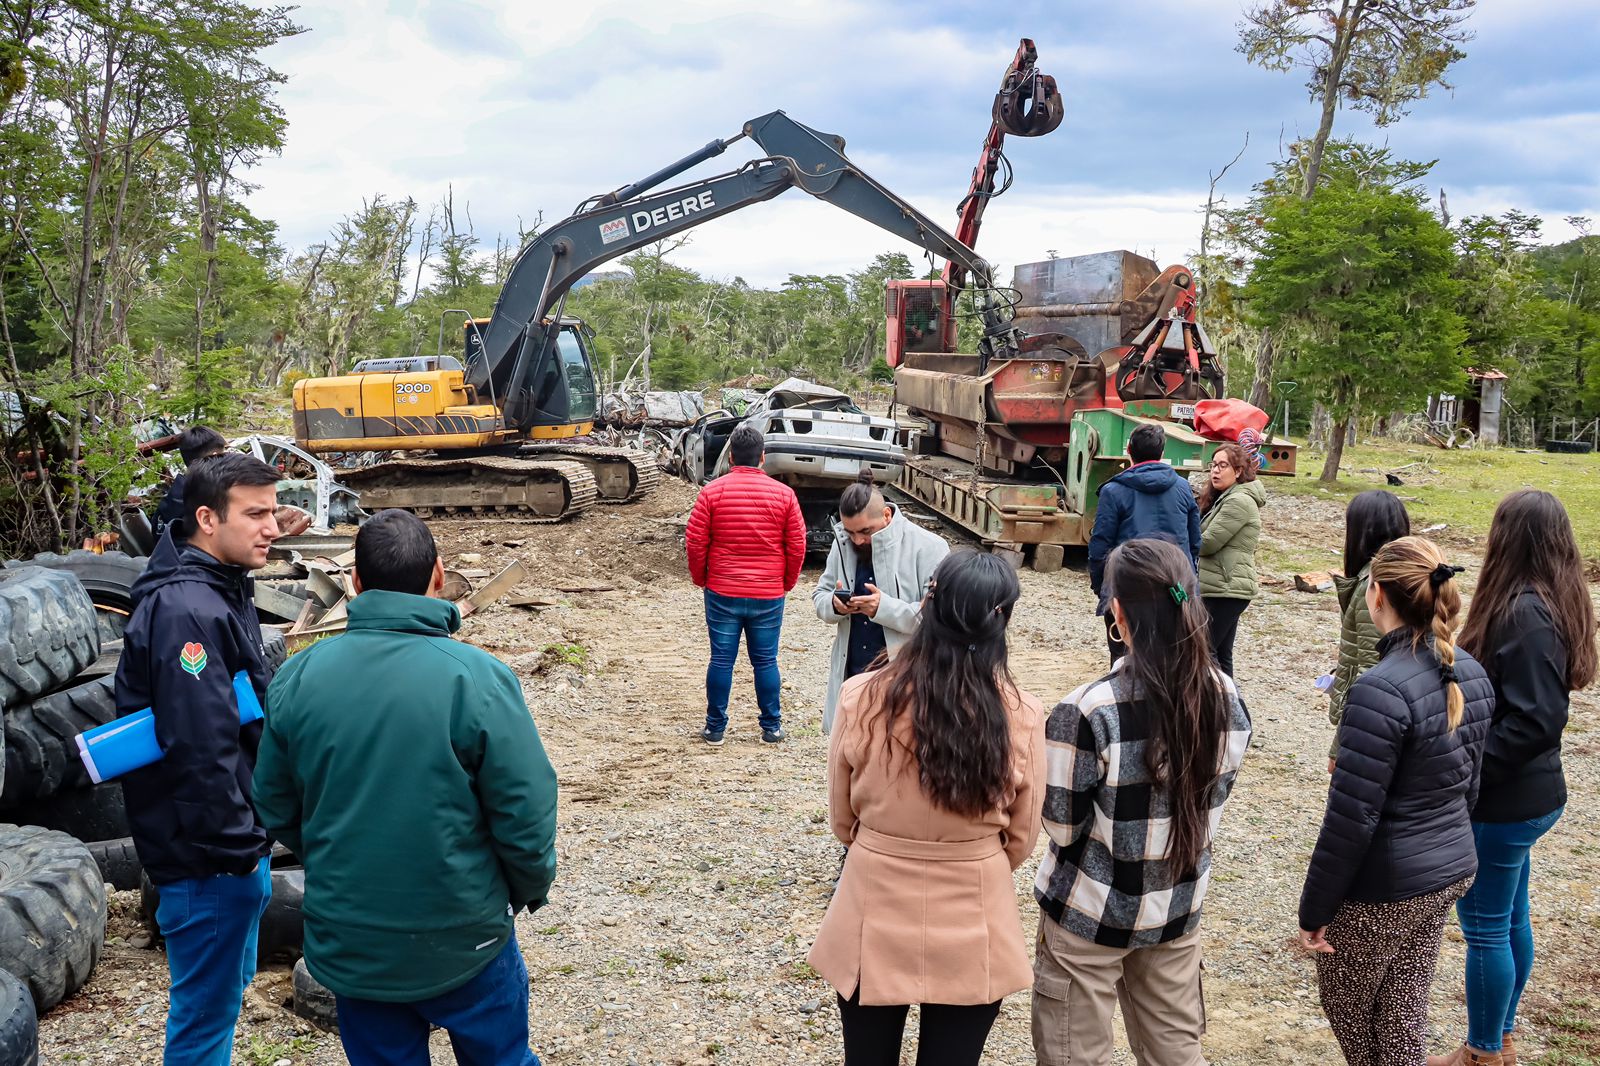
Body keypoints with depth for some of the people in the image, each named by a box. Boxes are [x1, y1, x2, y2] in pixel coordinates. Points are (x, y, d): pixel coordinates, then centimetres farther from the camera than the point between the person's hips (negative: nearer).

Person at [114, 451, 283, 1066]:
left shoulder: (222, 587, 8)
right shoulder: (185, 610, -25)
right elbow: (200, 746, -28)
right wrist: (237, 849, -20)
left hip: (236, 838, 10)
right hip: (207, 854, -10)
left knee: (230, 984, 24)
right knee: (207, 1006, 5)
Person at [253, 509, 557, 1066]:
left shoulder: (297, 677, -9)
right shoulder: (478, 677, -20)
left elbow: (276, 810, 2)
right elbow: (526, 813, -16)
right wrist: (531, 890, 4)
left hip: (346, 944, 3)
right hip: (461, 939, -3)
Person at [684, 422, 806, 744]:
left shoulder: (711, 492, -6)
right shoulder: (783, 494, -3)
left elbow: (695, 542, -4)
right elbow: (797, 546, -1)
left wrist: (701, 579, 11)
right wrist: (787, 583, 13)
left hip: (722, 593, 0)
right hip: (768, 595, 1)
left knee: (721, 660, 7)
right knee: (766, 661, 10)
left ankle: (715, 729, 15)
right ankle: (771, 728, 17)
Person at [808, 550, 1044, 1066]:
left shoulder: (861, 699, -16)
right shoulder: (1021, 716, -15)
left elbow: (842, 819, -1)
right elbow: (1021, 839, -1)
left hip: (873, 923, 0)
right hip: (972, 933, 0)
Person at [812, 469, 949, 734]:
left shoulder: (928, 548, -13)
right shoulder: (843, 543, 5)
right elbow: (820, 596, 13)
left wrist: (885, 607, -28)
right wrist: (834, 604, -12)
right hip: (850, 676, 6)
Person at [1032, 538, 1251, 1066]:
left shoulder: (1087, 713, -27)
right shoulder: (1228, 700, -9)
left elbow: (1063, 824, -18)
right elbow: (1212, 798, 3)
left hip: (1091, 913, -5)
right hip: (1179, 906, 5)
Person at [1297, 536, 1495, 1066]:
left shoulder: (1381, 690, -26)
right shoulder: (1470, 673, 0)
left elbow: (1351, 819, -23)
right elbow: (1467, 780, 12)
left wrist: (1314, 908, -13)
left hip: (1384, 887, -7)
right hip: (1452, 868, 7)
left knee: (1347, 1004, 16)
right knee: (1404, 1012, 19)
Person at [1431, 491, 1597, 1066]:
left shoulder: (1523, 613, -25)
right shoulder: (1551, 604, 4)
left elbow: (1536, 721, -28)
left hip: (1502, 802, -9)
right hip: (1526, 794, 9)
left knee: (1484, 926, 5)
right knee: (1511, 920, 20)